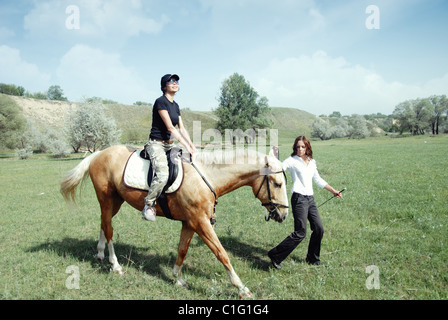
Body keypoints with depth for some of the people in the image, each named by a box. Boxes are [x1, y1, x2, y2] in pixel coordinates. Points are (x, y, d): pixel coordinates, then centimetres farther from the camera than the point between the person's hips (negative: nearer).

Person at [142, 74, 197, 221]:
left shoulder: (176, 106, 15)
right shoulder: (160, 102, -10)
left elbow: (182, 128, 12)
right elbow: (170, 127, -17)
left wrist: (192, 145, -2)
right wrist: (186, 146, -20)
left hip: (170, 144, 9)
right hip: (156, 144, -9)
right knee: (162, 174, -29)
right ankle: (148, 206, -10)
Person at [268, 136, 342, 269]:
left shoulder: (312, 162, 16)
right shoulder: (292, 160, -3)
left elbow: (318, 180, 26)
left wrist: (333, 190, 27)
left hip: (310, 199, 7)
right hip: (299, 199, -7)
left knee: (319, 229, 7)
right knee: (300, 233, -11)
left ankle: (312, 258, 25)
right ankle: (275, 255, -3)